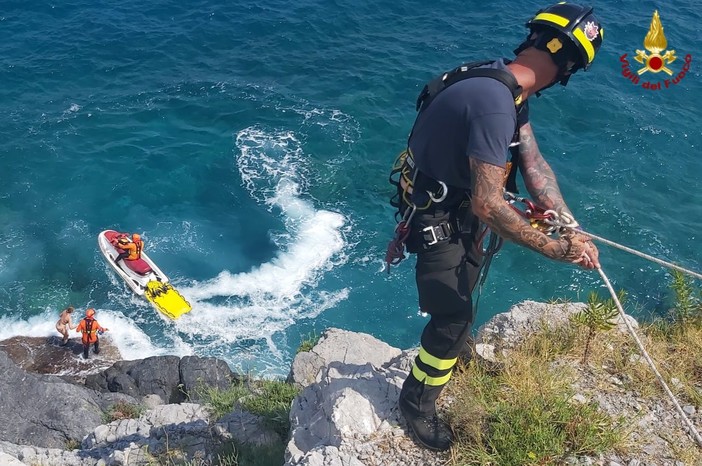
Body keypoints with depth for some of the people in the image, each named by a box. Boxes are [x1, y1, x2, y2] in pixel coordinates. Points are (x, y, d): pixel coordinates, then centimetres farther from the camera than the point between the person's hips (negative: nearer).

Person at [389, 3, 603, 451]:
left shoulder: (505, 85, -4)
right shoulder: (495, 100, -35)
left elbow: (534, 163, -4)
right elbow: (487, 204, -36)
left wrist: (574, 229, -12)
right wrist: (554, 249, -27)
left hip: (459, 203, 10)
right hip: (434, 216, -10)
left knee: (465, 285, 30)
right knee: (453, 316, -3)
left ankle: (456, 353, 59)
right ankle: (417, 402, 22)